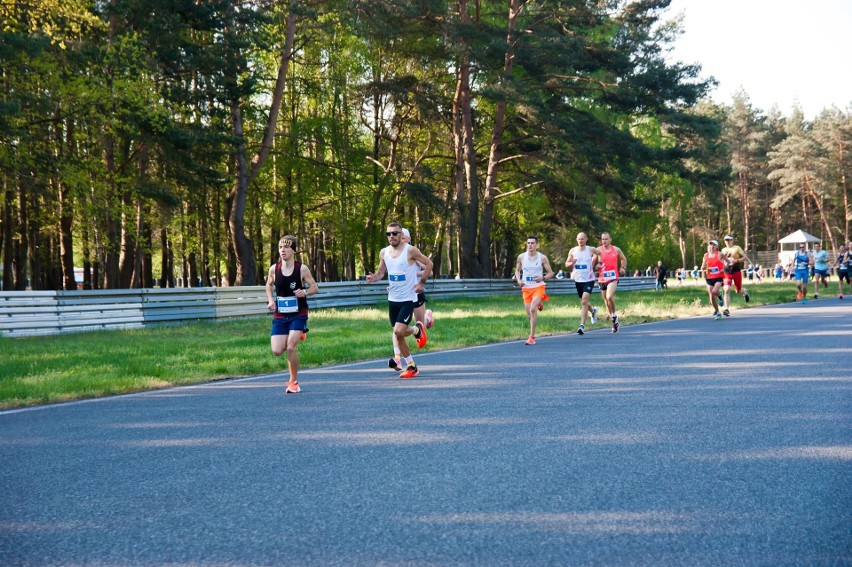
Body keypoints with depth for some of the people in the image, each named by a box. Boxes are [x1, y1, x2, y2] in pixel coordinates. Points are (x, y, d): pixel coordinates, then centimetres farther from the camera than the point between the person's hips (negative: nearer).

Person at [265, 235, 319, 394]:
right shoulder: (274, 269, -2)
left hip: (298, 315, -3)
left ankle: (293, 381, 5)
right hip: (280, 315, 3)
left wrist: (305, 292, -22)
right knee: (277, 351, -6)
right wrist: (271, 300, 0)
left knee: (291, 348, -16)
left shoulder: (302, 269, -9)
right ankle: (297, 337, 30)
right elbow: (269, 285, 17)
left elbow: (315, 287, -1)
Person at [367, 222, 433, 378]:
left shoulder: (410, 251, -12)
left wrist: (422, 282, -10)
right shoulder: (384, 252, 3)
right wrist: (373, 277, -8)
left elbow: (429, 264, -4)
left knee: (399, 331, -20)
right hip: (392, 299, 6)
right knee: (398, 335, 9)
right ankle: (411, 366, 22)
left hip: (408, 299, -6)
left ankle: (417, 330, 13)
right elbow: (381, 272, 14)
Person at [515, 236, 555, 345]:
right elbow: (517, 270, 17)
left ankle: (532, 337, -20)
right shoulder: (521, 257, 2)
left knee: (532, 309, -25)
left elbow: (550, 273, 3)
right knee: (529, 315, 6)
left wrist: (543, 278, -17)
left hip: (538, 287, -3)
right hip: (526, 288, 3)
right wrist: (519, 280, -3)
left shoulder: (542, 258, -4)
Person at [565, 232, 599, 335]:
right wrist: (571, 263, -15)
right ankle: (593, 311, 52)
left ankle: (582, 326, -18)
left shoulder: (591, 250, -6)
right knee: (583, 302, 19)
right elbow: (566, 264, 6)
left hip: (589, 279, -4)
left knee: (584, 302, -17)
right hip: (578, 280, 4)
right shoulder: (573, 251, 1)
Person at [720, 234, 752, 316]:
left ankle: (745, 291, 46)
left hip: (736, 271, -3)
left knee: (739, 291, 8)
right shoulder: (723, 250, 12)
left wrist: (737, 260, -19)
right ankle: (727, 309, -20)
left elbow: (745, 257, -6)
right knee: (727, 290, -15)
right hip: (727, 273, 3)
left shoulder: (737, 248, 0)